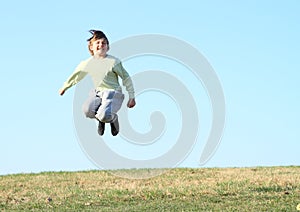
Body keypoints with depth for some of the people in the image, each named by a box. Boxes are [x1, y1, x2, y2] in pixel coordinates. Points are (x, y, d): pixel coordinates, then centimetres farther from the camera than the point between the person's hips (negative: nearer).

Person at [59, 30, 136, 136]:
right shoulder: (87, 63, 4)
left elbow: (126, 78, -1)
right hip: (97, 92, 4)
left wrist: (132, 97, -2)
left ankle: (113, 118, 10)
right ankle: (101, 119, 10)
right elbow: (76, 76, 21)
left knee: (104, 116, -30)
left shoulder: (114, 62, -8)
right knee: (87, 110, -27)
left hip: (112, 92, -4)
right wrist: (64, 87, 33)